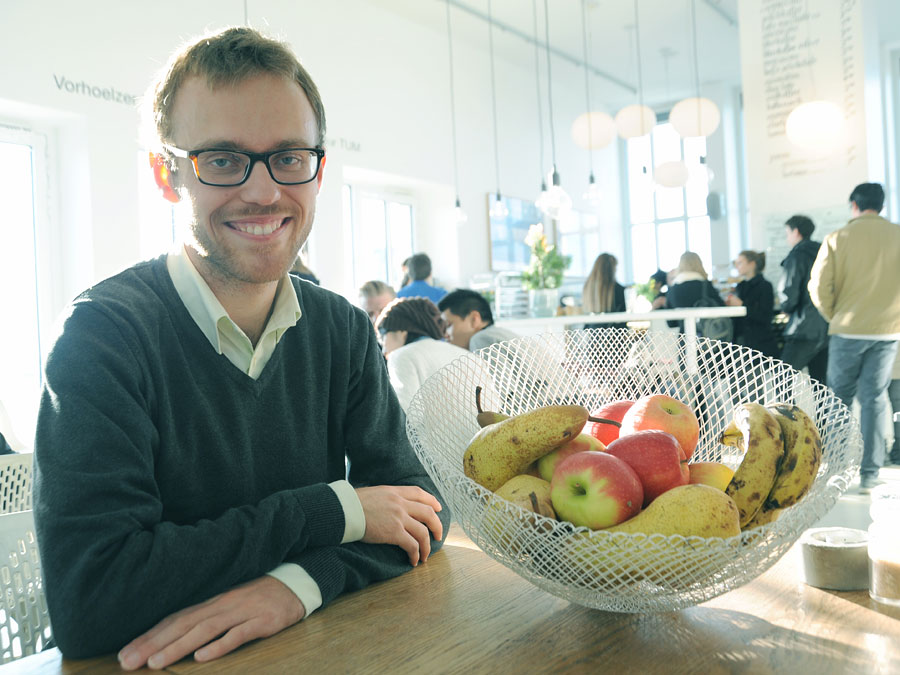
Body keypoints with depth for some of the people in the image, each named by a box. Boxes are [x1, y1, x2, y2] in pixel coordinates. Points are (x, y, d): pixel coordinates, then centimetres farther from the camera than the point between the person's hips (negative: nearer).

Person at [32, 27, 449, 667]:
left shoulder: (345, 331, 1)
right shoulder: (105, 333, -13)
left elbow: (420, 506, -2)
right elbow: (87, 602, -22)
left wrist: (301, 582, -21)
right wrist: (334, 509, -18)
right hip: (166, 666, -3)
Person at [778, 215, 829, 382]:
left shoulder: (796, 257, -8)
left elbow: (788, 294, -14)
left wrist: (786, 308, 6)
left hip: (804, 330, -8)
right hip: (828, 329, 8)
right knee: (820, 382, 10)